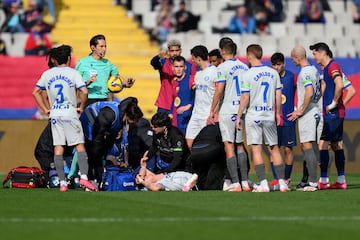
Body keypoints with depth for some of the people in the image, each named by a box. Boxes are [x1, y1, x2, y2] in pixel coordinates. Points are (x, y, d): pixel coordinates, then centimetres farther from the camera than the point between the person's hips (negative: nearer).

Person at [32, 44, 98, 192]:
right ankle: (84, 177, -14)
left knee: (58, 148, 2)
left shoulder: (47, 74, 7)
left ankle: (62, 182, -2)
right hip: (70, 113, -3)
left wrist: (45, 109, 11)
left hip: (54, 114, 3)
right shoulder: (73, 73, -3)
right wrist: (81, 107, -1)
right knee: (80, 145, 1)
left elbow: (35, 92, 8)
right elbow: (84, 92, -14)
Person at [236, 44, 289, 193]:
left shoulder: (248, 75, -10)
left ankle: (263, 184, -7)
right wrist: (278, 113, 19)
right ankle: (282, 182, 9)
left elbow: (245, 98, -11)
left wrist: (239, 116, -2)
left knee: (256, 150, -2)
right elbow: (278, 95, 8)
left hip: (253, 116, -4)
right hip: (269, 116, 4)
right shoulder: (273, 73, 5)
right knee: (274, 149, 11)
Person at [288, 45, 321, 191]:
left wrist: (301, 111, -18)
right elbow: (319, 92, 24)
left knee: (307, 147, -10)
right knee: (305, 147, 14)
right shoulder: (314, 70, 16)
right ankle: (308, 180, 17)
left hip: (307, 113, -10)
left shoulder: (305, 72, -15)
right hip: (314, 111, 10)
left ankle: (313, 183, -13)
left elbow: (309, 92, -26)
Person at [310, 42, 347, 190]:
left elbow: (339, 85, -27)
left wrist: (333, 104, -19)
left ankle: (323, 181, -11)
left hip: (333, 114, -10)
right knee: (336, 145, 10)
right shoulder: (326, 68, 18)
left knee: (323, 144, -11)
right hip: (332, 114, 10)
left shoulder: (333, 66, -13)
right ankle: (341, 181, 13)